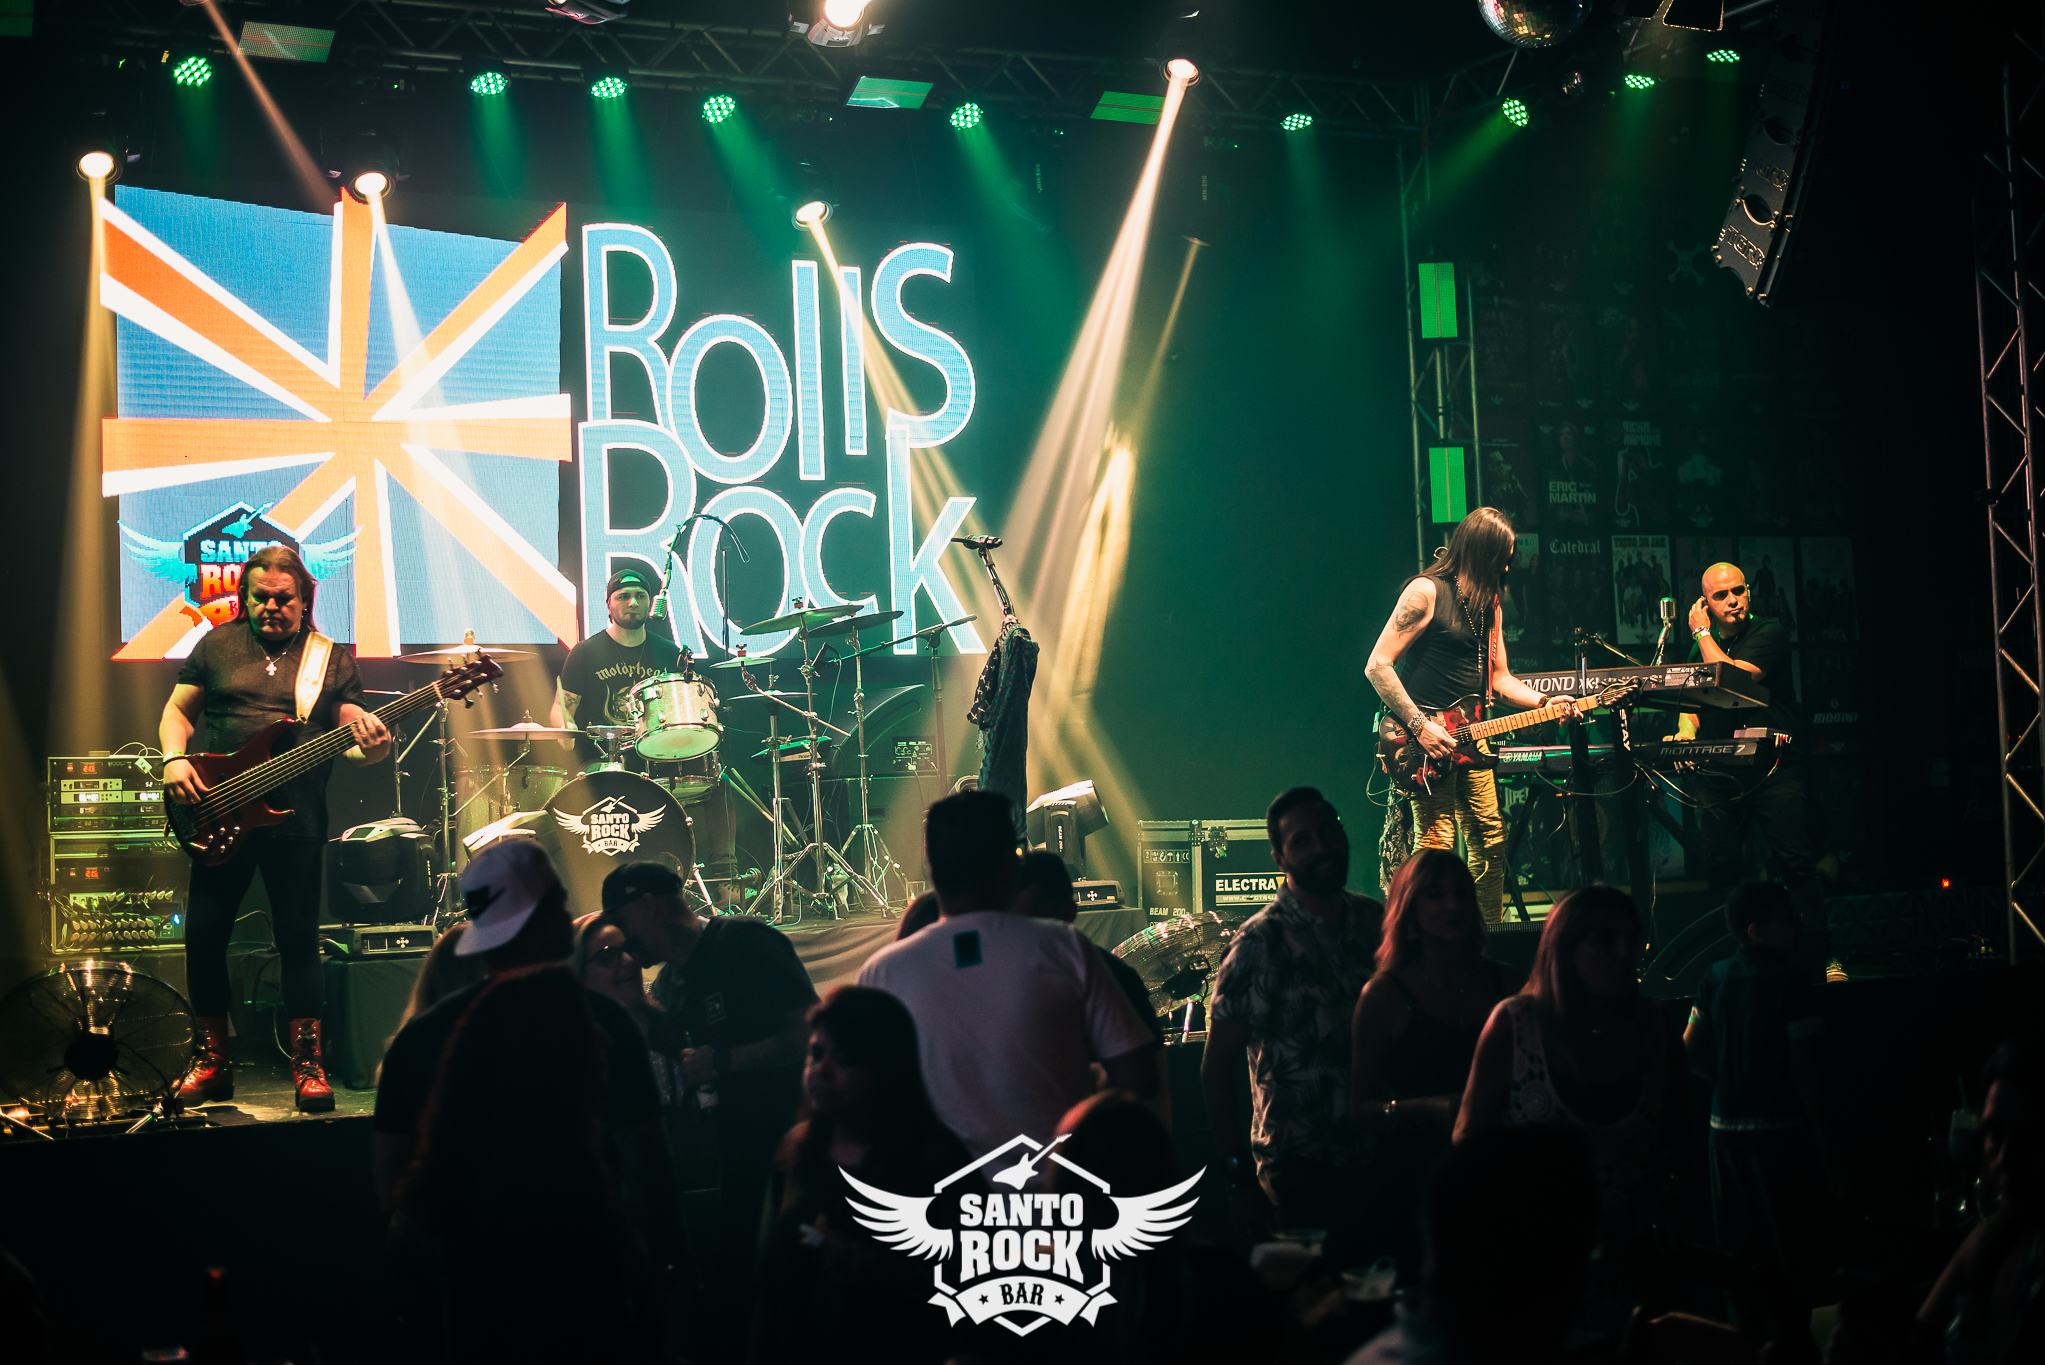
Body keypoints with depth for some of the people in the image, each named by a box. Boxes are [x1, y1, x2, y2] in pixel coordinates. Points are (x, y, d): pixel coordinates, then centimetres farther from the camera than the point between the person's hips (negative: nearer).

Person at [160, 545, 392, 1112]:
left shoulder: (331, 658, 7)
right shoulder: (217, 645, 9)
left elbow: (349, 738, 4)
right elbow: (177, 710, 13)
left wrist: (369, 746, -20)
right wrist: (175, 758, -6)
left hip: (297, 820, -1)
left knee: (299, 937, -1)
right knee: (204, 934, 2)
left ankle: (307, 1063, 8)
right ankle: (213, 1059, 17)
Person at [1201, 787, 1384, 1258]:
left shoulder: (1374, 920, 6)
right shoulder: (1261, 943, -10)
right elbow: (1216, 1069, -8)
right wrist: (1240, 1176, -10)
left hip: (1377, 1156, 5)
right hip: (1301, 1169, -5)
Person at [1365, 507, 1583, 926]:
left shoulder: (1488, 601, 15)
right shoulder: (1426, 592, -10)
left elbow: (1498, 677, 19)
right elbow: (1377, 666, -14)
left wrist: (1543, 702, 1)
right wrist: (1419, 726, -18)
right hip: (1427, 737, -8)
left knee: (1490, 842, 8)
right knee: (1437, 843, -12)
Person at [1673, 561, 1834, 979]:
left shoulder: (1769, 632, -1)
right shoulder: (1702, 648, 18)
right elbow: (1691, 703, 20)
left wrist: (1702, 633, -2)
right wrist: (1686, 731, -2)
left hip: (1772, 768, -5)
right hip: (1719, 773, 5)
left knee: (1798, 862, -10)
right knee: (1720, 867, 1)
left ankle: (1821, 957, -5)